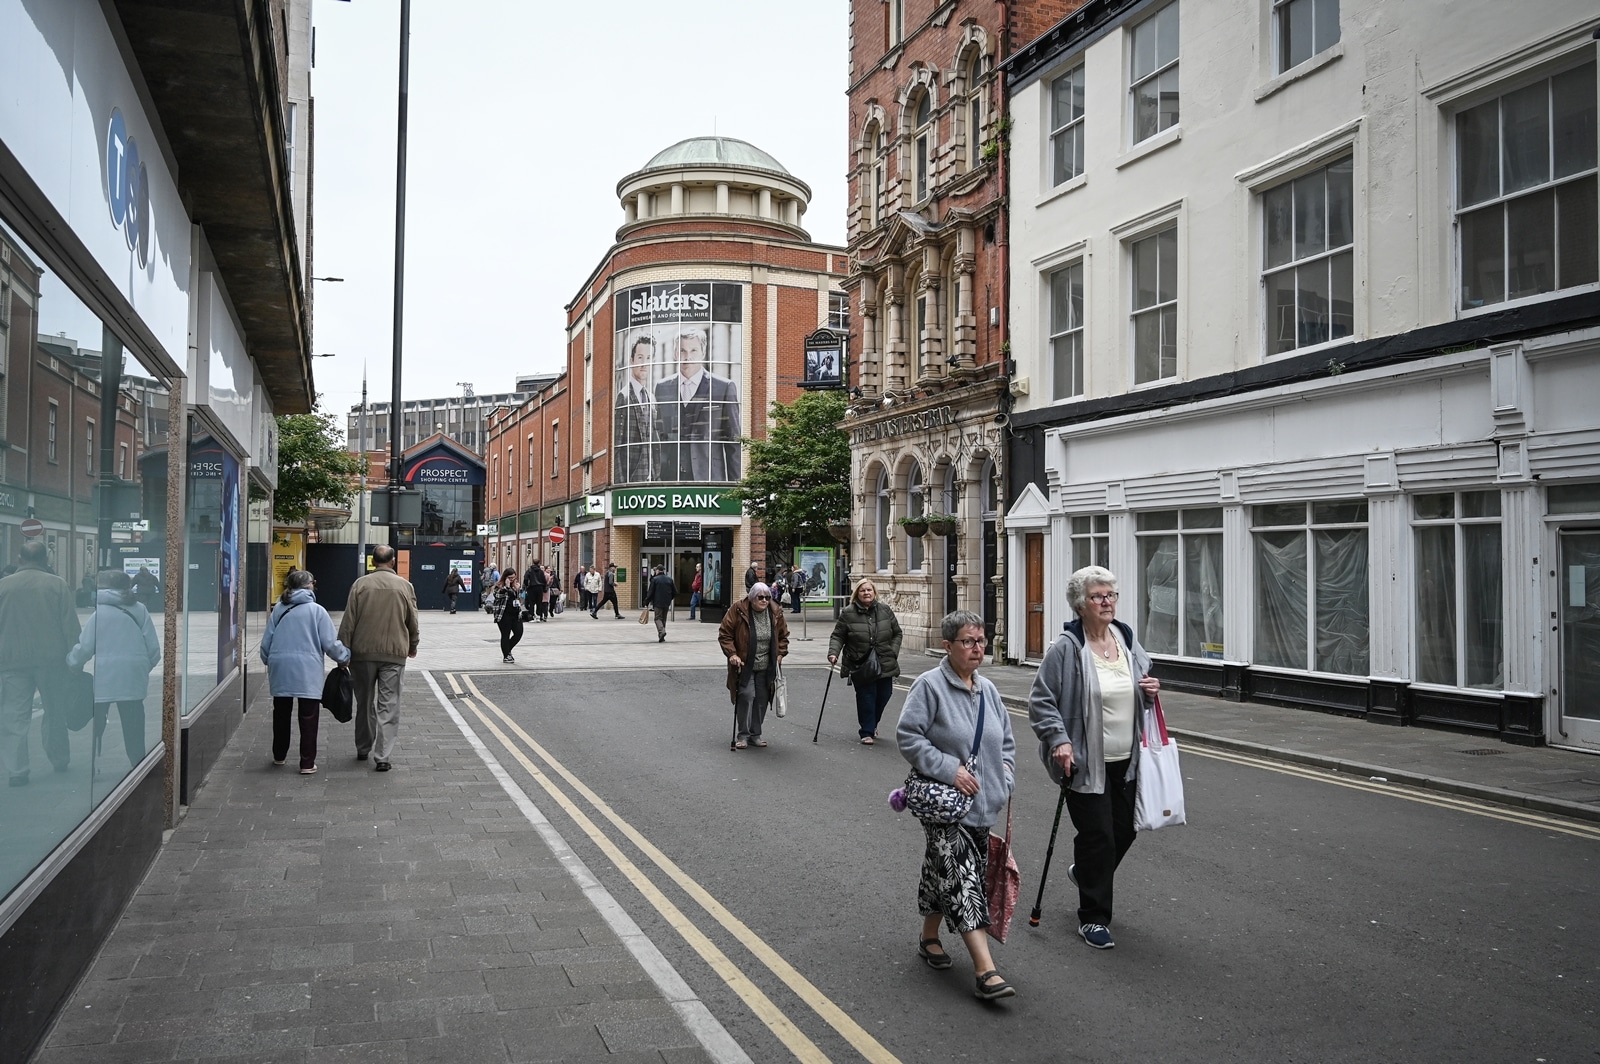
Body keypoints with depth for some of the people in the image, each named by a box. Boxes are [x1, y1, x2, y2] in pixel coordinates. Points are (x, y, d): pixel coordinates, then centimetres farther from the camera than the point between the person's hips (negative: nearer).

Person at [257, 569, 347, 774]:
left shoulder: (278, 609, 7)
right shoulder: (316, 610, -6)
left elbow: (266, 643, 12)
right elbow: (330, 643, -5)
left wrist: (269, 662, 29)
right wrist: (344, 658, 12)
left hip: (280, 668, 4)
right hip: (307, 671, -4)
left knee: (281, 712, 19)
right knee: (308, 717, 1)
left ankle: (279, 756, 32)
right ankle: (307, 763, 1)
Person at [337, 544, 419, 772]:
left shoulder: (360, 584, -2)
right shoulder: (404, 585, 0)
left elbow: (348, 621, -3)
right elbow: (412, 621, 7)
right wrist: (412, 645, 24)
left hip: (363, 652, 1)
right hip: (394, 653, -1)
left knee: (364, 703, 15)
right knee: (388, 706, 0)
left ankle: (363, 749, 29)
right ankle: (383, 757, -5)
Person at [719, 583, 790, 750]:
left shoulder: (776, 614, 2)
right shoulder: (737, 610, -11)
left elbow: (783, 635, 17)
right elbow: (724, 634, -7)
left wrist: (780, 653, 6)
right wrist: (731, 654, -17)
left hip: (766, 667, 4)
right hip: (744, 665, -4)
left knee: (762, 699, 6)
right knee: (746, 696, -13)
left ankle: (755, 734, 19)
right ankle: (742, 735, -1)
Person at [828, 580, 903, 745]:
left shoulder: (885, 610, 6)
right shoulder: (847, 613, -3)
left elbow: (897, 633, 13)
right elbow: (837, 636, 0)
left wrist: (893, 653, 2)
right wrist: (833, 653, -15)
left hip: (884, 664, 4)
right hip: (860, 665, -3)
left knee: (884, 695, 9)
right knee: (866, 697, -6)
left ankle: (871, 724, 35)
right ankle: (867, 732, 7)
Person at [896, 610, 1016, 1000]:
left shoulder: (987, 689, 9)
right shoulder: (930, 685, -13)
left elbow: (1006, 739, 21)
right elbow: (908, 736, -17)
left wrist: (1004, 774, 5)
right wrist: (950, 769, -20)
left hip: (981, 804, 7)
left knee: (942, 873, 19)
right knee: (962, 879, -10)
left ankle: (929, 938, 38)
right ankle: (986, 971, -12)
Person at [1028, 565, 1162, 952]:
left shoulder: (1127, 640, 6)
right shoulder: (1065, 648, -14)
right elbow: (1041, 701, -11)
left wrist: (1151, 690, -1)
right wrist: (1058, 739, -22)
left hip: (1125, 760, 7)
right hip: (1085, 762, -6)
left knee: (1125, 830, 15)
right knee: (1097, 836, -1)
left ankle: (1083, 871, 45)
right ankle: (1093, 918, 15)